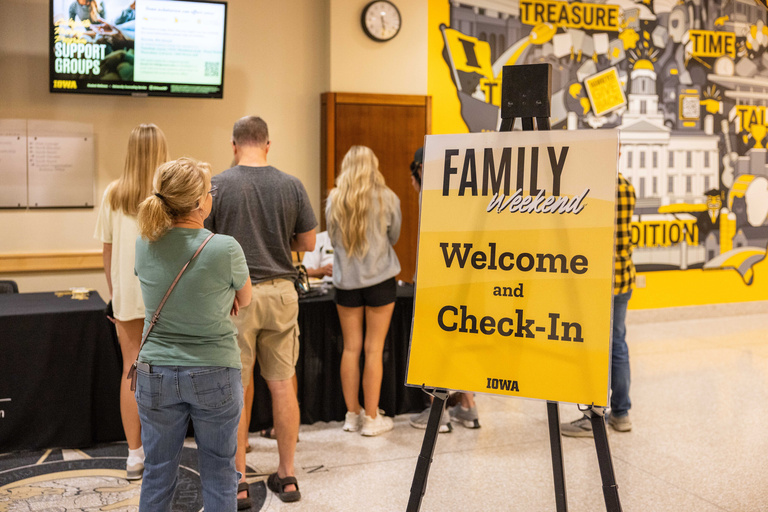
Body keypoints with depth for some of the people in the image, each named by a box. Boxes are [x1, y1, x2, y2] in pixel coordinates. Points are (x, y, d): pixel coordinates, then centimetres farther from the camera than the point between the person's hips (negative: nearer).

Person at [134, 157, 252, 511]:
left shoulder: (144, 245, -5)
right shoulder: (225, 249, -18)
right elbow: (245, 300, 0)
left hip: (156, 374, 4)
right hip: (214, 375, -3)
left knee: (158, 473, 16)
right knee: (218, 475, 13)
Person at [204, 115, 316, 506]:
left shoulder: (217, 185, -6)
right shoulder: (291, 185, 0)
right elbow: (307, 243, 7)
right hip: (280, 292, 2)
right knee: (282, 385, 11)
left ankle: (237, 482, 13)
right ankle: (287, 475, 21)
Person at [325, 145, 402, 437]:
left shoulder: (334, 200, -1)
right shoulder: (387, 199, -5)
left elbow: (332, 238, 11)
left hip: (346, 280, 2)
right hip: (380, 279, -2)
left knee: (351, 347, 10)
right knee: (374, 348, 2)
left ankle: (352, 414, 19)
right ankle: (371, 418, 9)